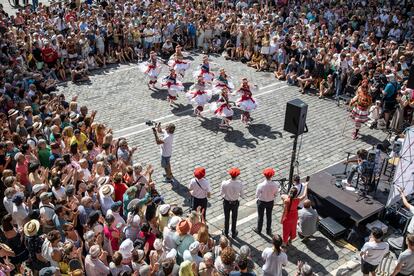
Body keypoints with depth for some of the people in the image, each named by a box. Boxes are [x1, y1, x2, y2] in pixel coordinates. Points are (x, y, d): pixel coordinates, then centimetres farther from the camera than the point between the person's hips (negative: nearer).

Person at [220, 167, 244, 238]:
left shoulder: (224, 183, -26)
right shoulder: (240, 184, -26)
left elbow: (221, 193, -13)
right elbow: (242, 195, -14)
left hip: (226, 202, 0)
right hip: (235, 203, 0)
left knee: (226, 218, 22)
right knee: (234, 218, 23)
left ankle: (226, 233, 40)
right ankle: (233, 233, 42)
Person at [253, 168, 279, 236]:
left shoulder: (260, 185, -31)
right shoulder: (275, 185, -23)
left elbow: (257, 195, -17)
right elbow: (276, 194, -6)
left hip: (261, 202, -2)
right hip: (271, 202, 2)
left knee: (260, 216, 20)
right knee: (269, 216, 23)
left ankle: (258, 230, 40)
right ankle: (268, 231, 41)